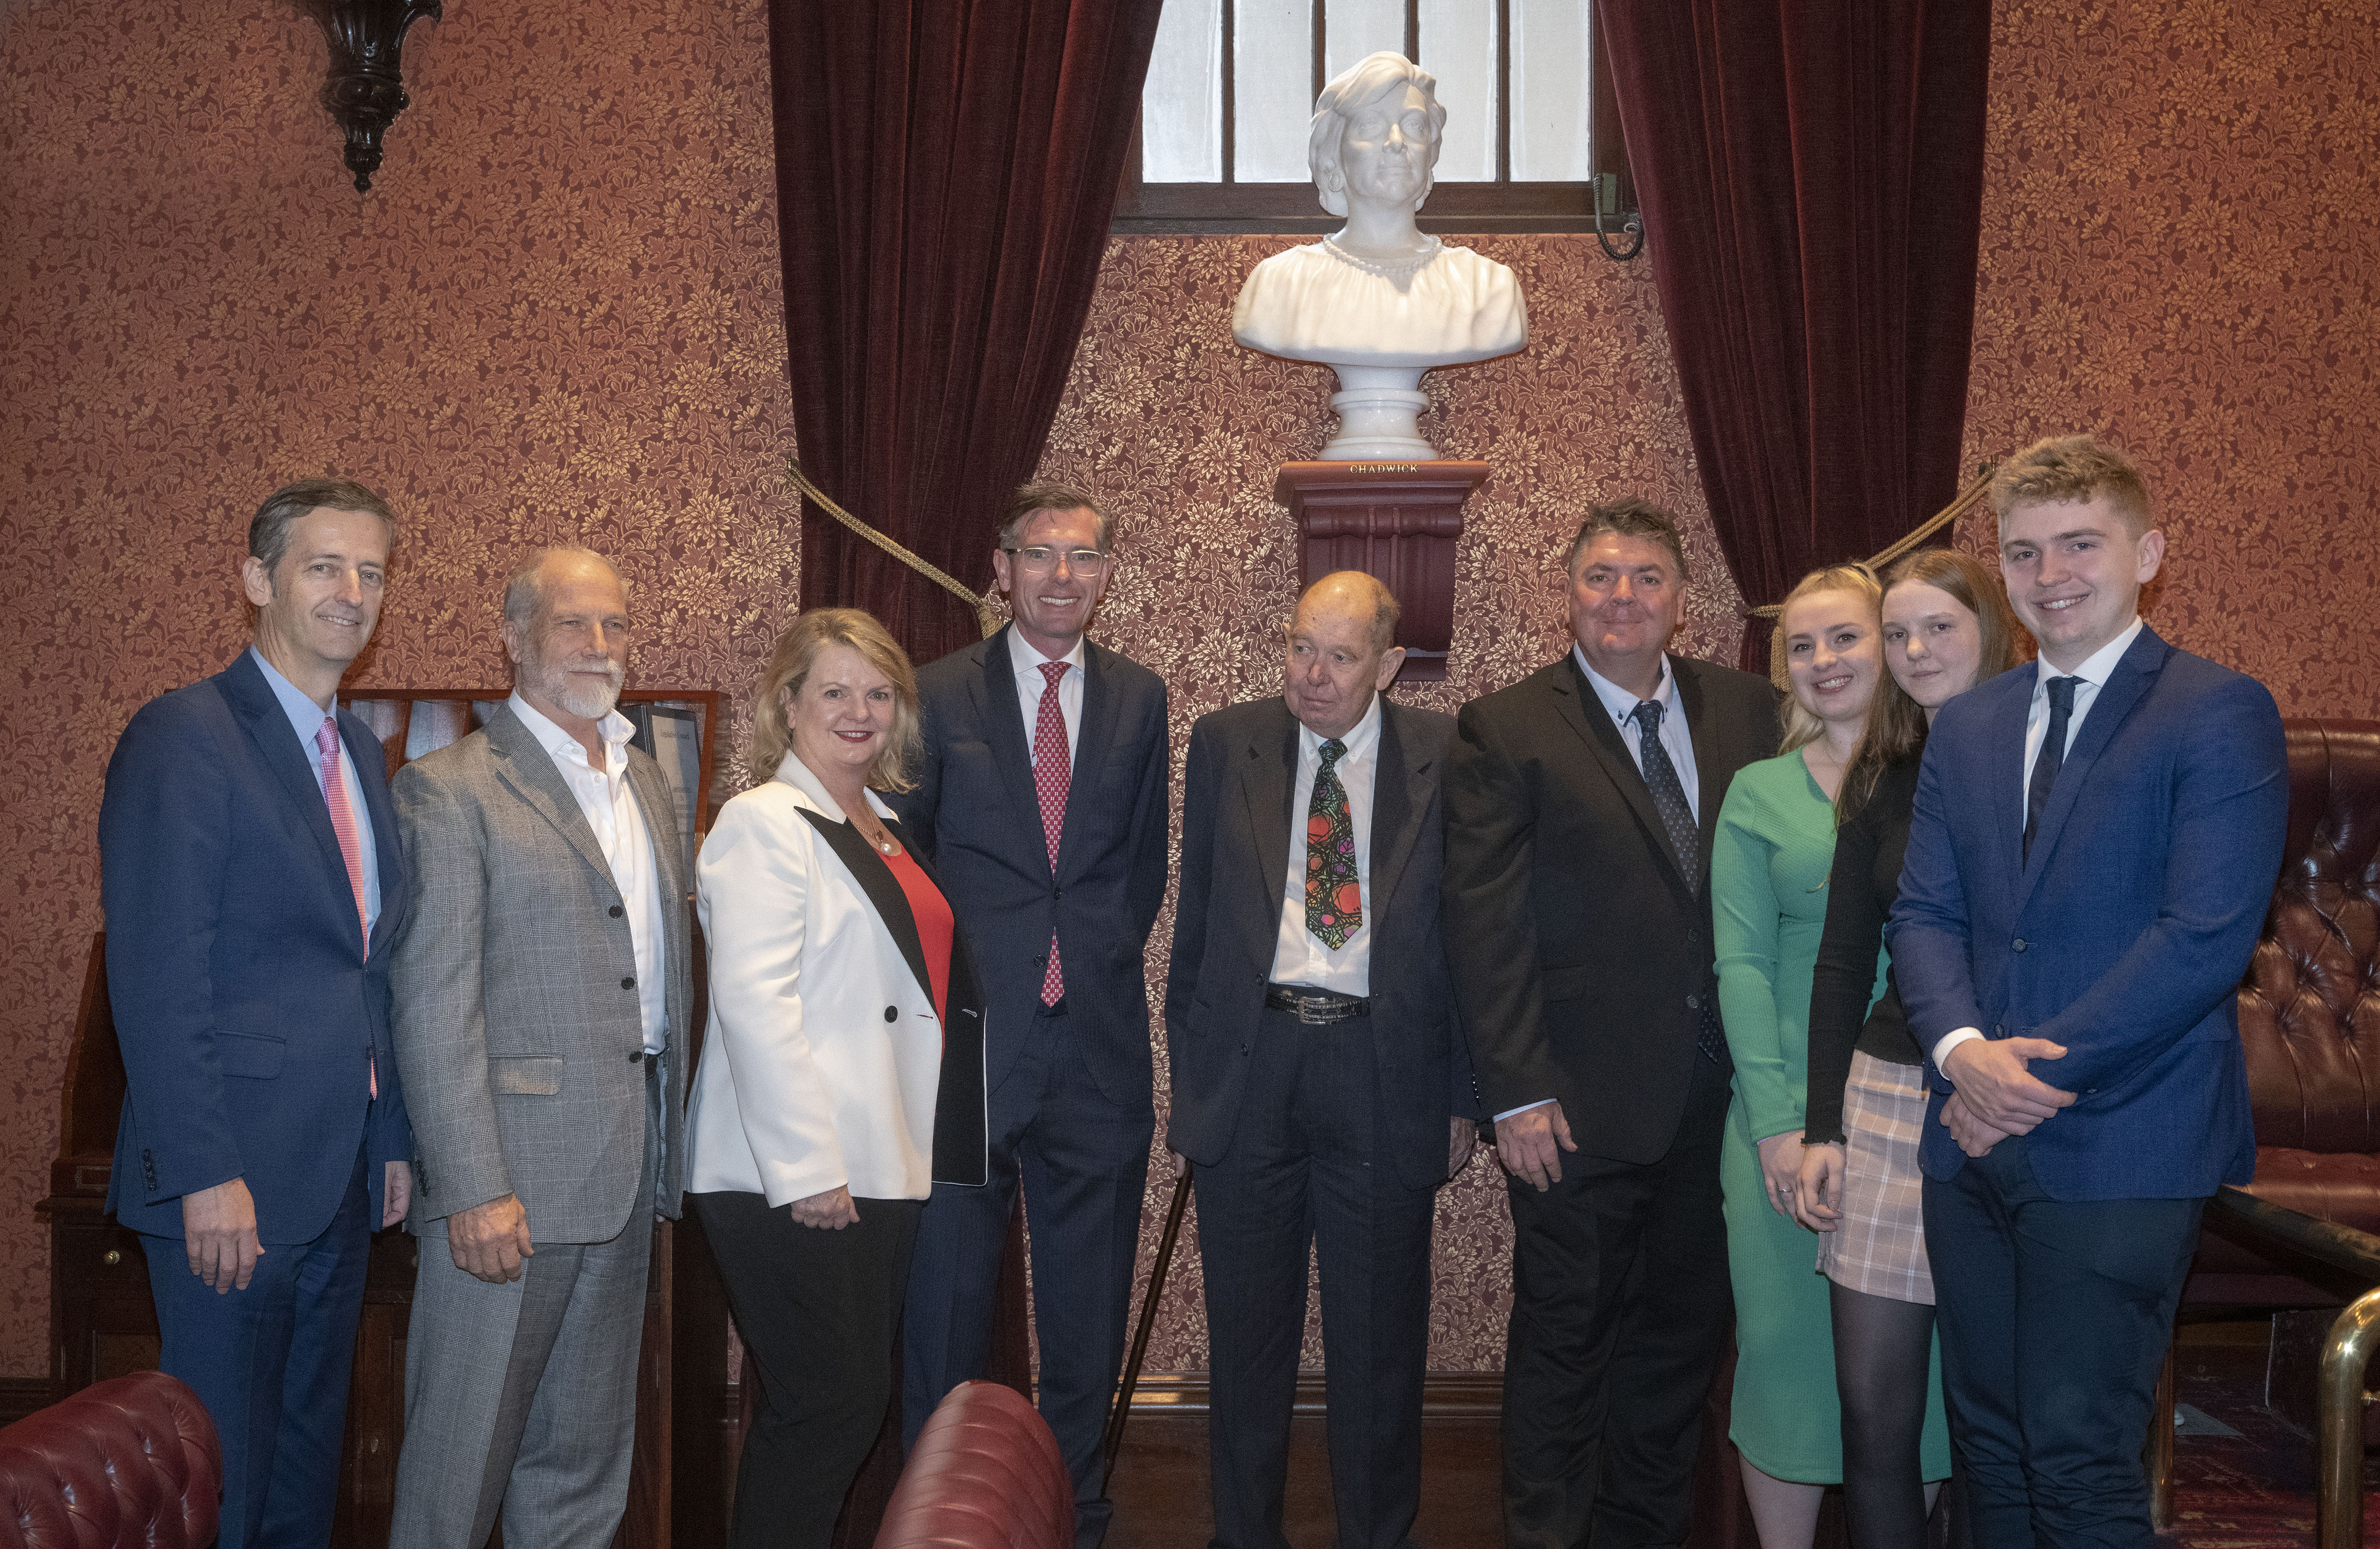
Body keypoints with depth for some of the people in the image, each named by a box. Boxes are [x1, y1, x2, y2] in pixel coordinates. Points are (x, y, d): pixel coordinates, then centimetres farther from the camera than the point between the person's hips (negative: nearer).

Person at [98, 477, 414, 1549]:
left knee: (310, 1456, 17)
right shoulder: (183, 737, -11)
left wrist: (391, 1137, 13)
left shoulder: (360, 751, 14)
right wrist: (204, 1175, -20)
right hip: (234, 1185, -8)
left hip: (341, 1180, 8)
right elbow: (155, 979, -16)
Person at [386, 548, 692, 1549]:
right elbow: (434, 1005, -13)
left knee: (586, 1458, 16)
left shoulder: (646, 783, 14)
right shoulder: (450, 790, -8)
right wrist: (472, 1189, -19)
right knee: (464, 1449, 3)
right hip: (509, 1172, -7)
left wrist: (670, 1146, 11)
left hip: (628, 1170, 7)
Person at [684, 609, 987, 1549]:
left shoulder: (885, 828, 17)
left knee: (857, 1396, 11)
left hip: (882, 1169, 8)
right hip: (794, 1180, -8)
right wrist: (806, 1169, -20)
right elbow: (752, 1003, -16)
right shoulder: (765, 821, -8)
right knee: (830, 1401, -5)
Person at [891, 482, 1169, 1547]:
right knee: (948, 1304, 7)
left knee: (1089, 1313, 11)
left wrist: (1102, 960, 7)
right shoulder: (937, 695, 2)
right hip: (965, 1042, -2)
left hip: (1098, 1045, 2)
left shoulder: (1140, 700, 9)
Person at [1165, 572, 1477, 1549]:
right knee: (1247, 1333, 12)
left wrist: (1464, 1092, 0)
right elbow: (1196, 919, 8)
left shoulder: (1445, 758, 0)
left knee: (1380, 1340, 9)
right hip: (1250, 1064, 1)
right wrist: (1187, 1077, 5)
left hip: (1384, 1073, -1)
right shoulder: (1225, 744, 4)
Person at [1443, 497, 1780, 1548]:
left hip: (1716, 1094, 4)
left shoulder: (1749, 713, 7)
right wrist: (1517, 1093, -13)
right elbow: (1484, 928, -8)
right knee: (1565, 1334, 6)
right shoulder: (1503, 732, -5)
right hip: (1582, 1101, -4)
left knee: (1682, 1330, 15)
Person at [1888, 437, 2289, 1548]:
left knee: (2079, 1452, -4)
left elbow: (2206, 937, -15)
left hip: (2120, 1151, -6)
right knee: (1990, 1442, 14)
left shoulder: (2220, 714, -6)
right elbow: (1924, 913, 8)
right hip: (1976, 1142, 6)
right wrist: (1964, 1049, -11)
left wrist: (2042, 1070, -15)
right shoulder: (1965, 726, 14)